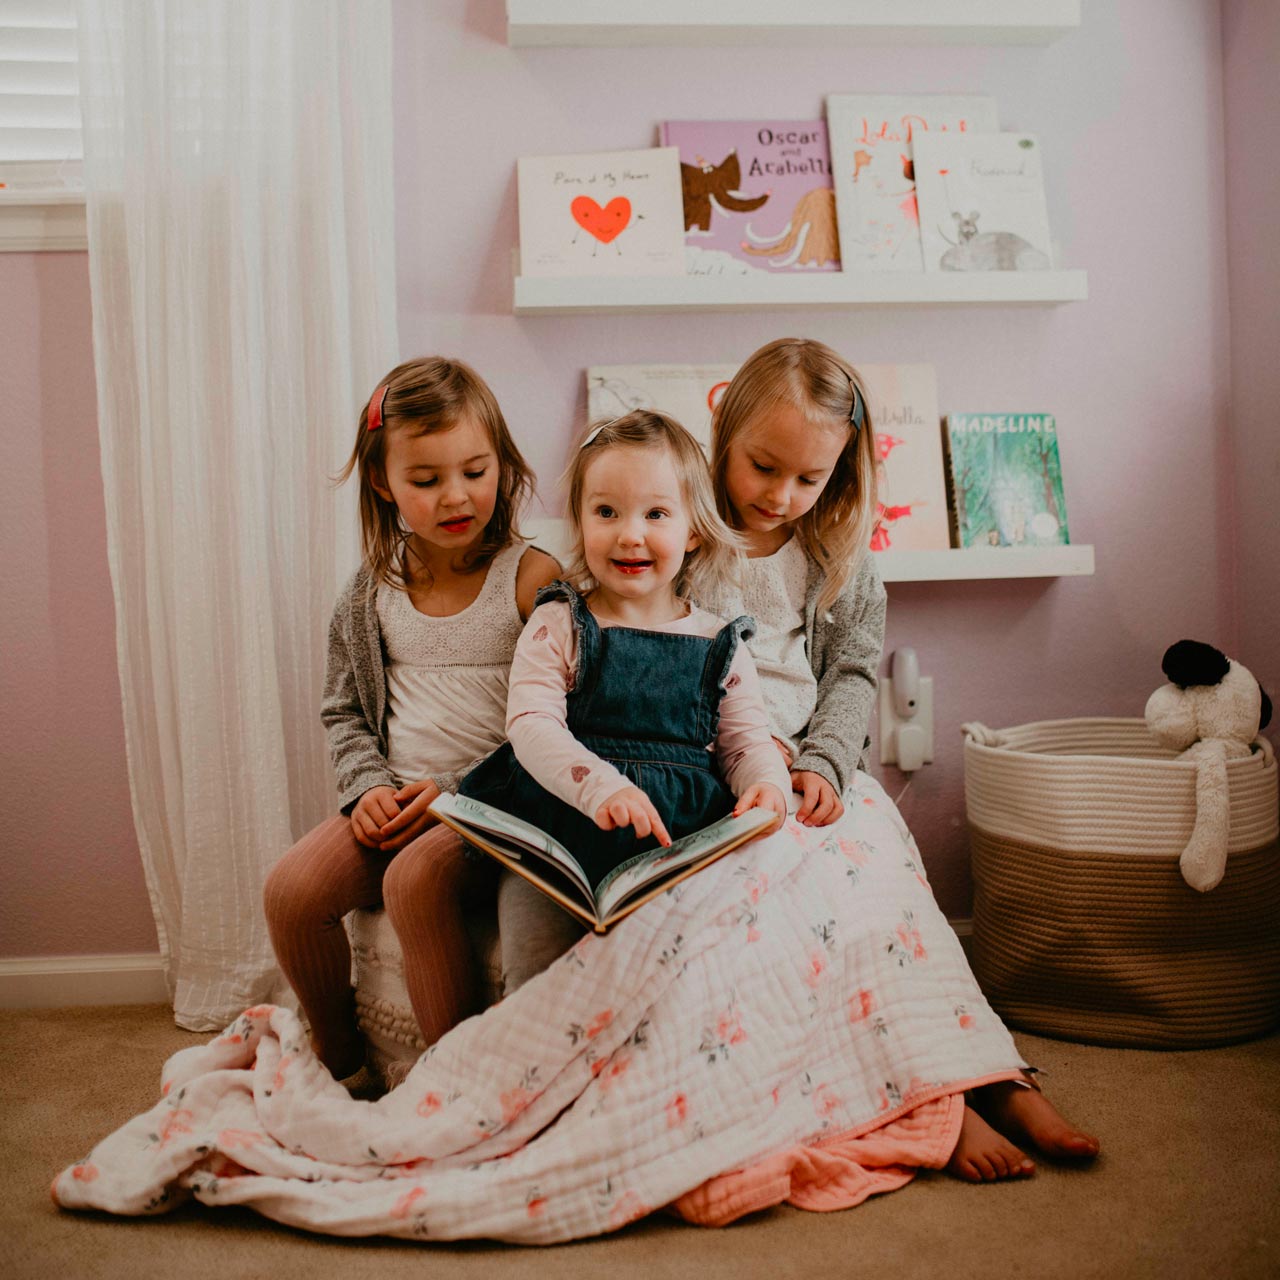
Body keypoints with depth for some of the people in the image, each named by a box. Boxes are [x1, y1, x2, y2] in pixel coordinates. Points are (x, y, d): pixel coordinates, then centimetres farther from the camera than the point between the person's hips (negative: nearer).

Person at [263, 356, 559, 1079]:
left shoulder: (533, 579, -7)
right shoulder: (375, 590, 7)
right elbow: (343, 709, 16)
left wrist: (454, 788, -15)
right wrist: (368, 786, -3)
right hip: (395, 796, 5)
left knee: (415, 880, -32)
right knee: (292, 891, -14)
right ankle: (340, 1062, 12)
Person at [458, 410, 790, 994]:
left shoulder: (719, 644, 11)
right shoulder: (557, 627, 5)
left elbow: (746, 740, 13)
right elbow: (531, 724, -7)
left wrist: (765, 784, -12)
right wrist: (602, 786, -25)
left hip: (680, 842, 1)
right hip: (561, 829, -1)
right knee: (536, 977, -16)